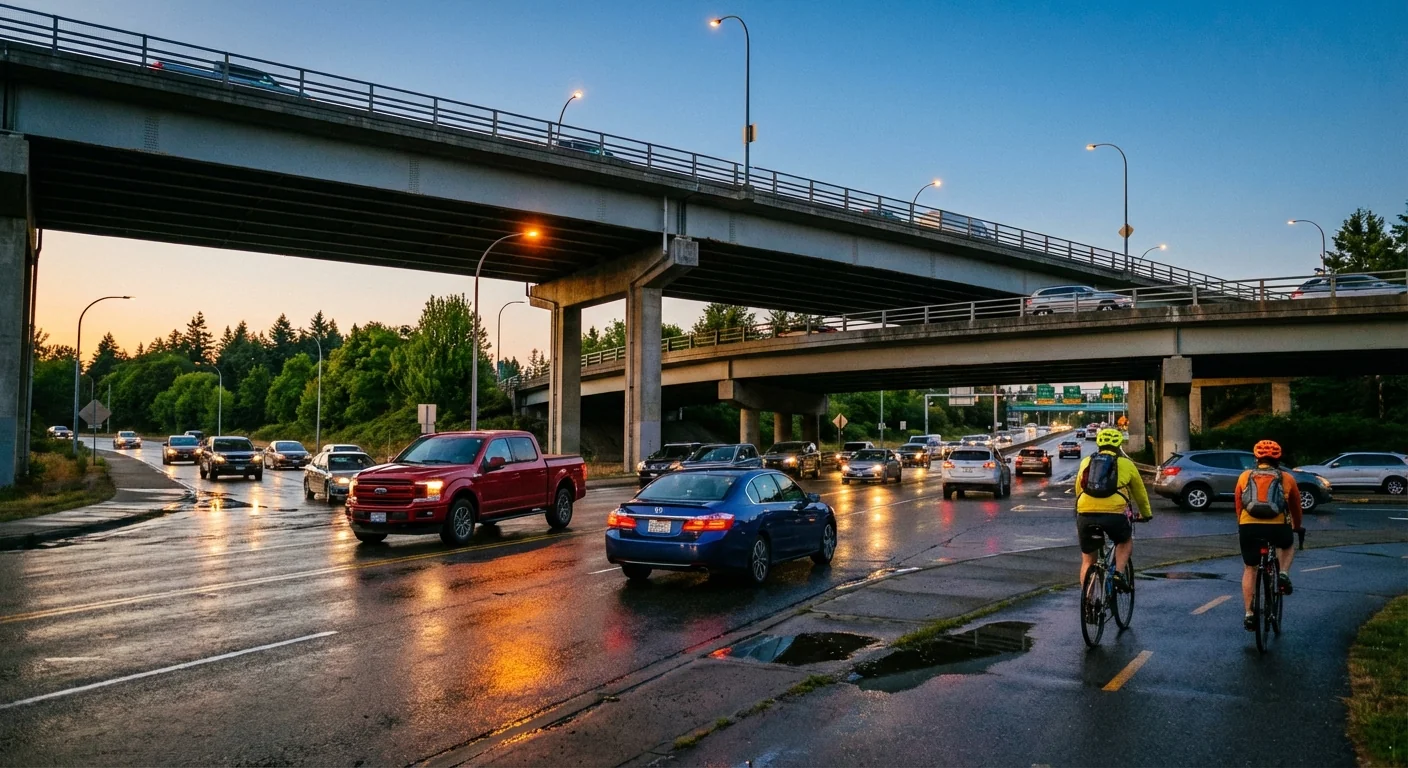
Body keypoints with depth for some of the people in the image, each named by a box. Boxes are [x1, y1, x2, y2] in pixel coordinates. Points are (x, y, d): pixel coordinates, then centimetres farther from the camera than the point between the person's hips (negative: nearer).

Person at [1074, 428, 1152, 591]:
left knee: (1088, 561, 17)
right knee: (1126, 542, 29)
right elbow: (1140, 492, 28)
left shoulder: (1086, 462, 20)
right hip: (1114, 514, -2)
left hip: (1085, 515, 2)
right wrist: (1146, 514, 45)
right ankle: (1118, 574, 9)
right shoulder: (1125, 464, 15)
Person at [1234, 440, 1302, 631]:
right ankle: (1284, 575, 11)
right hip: (1278, 527, 0)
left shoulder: (1245, 476, 15)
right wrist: (1297, 528, 45)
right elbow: (1296, 507, 27)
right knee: (1289, 545, 36)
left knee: (1250, 569, 18)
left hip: (1249, 527, 0)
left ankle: (1249, 614, 15)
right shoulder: (1287, 478, 15)